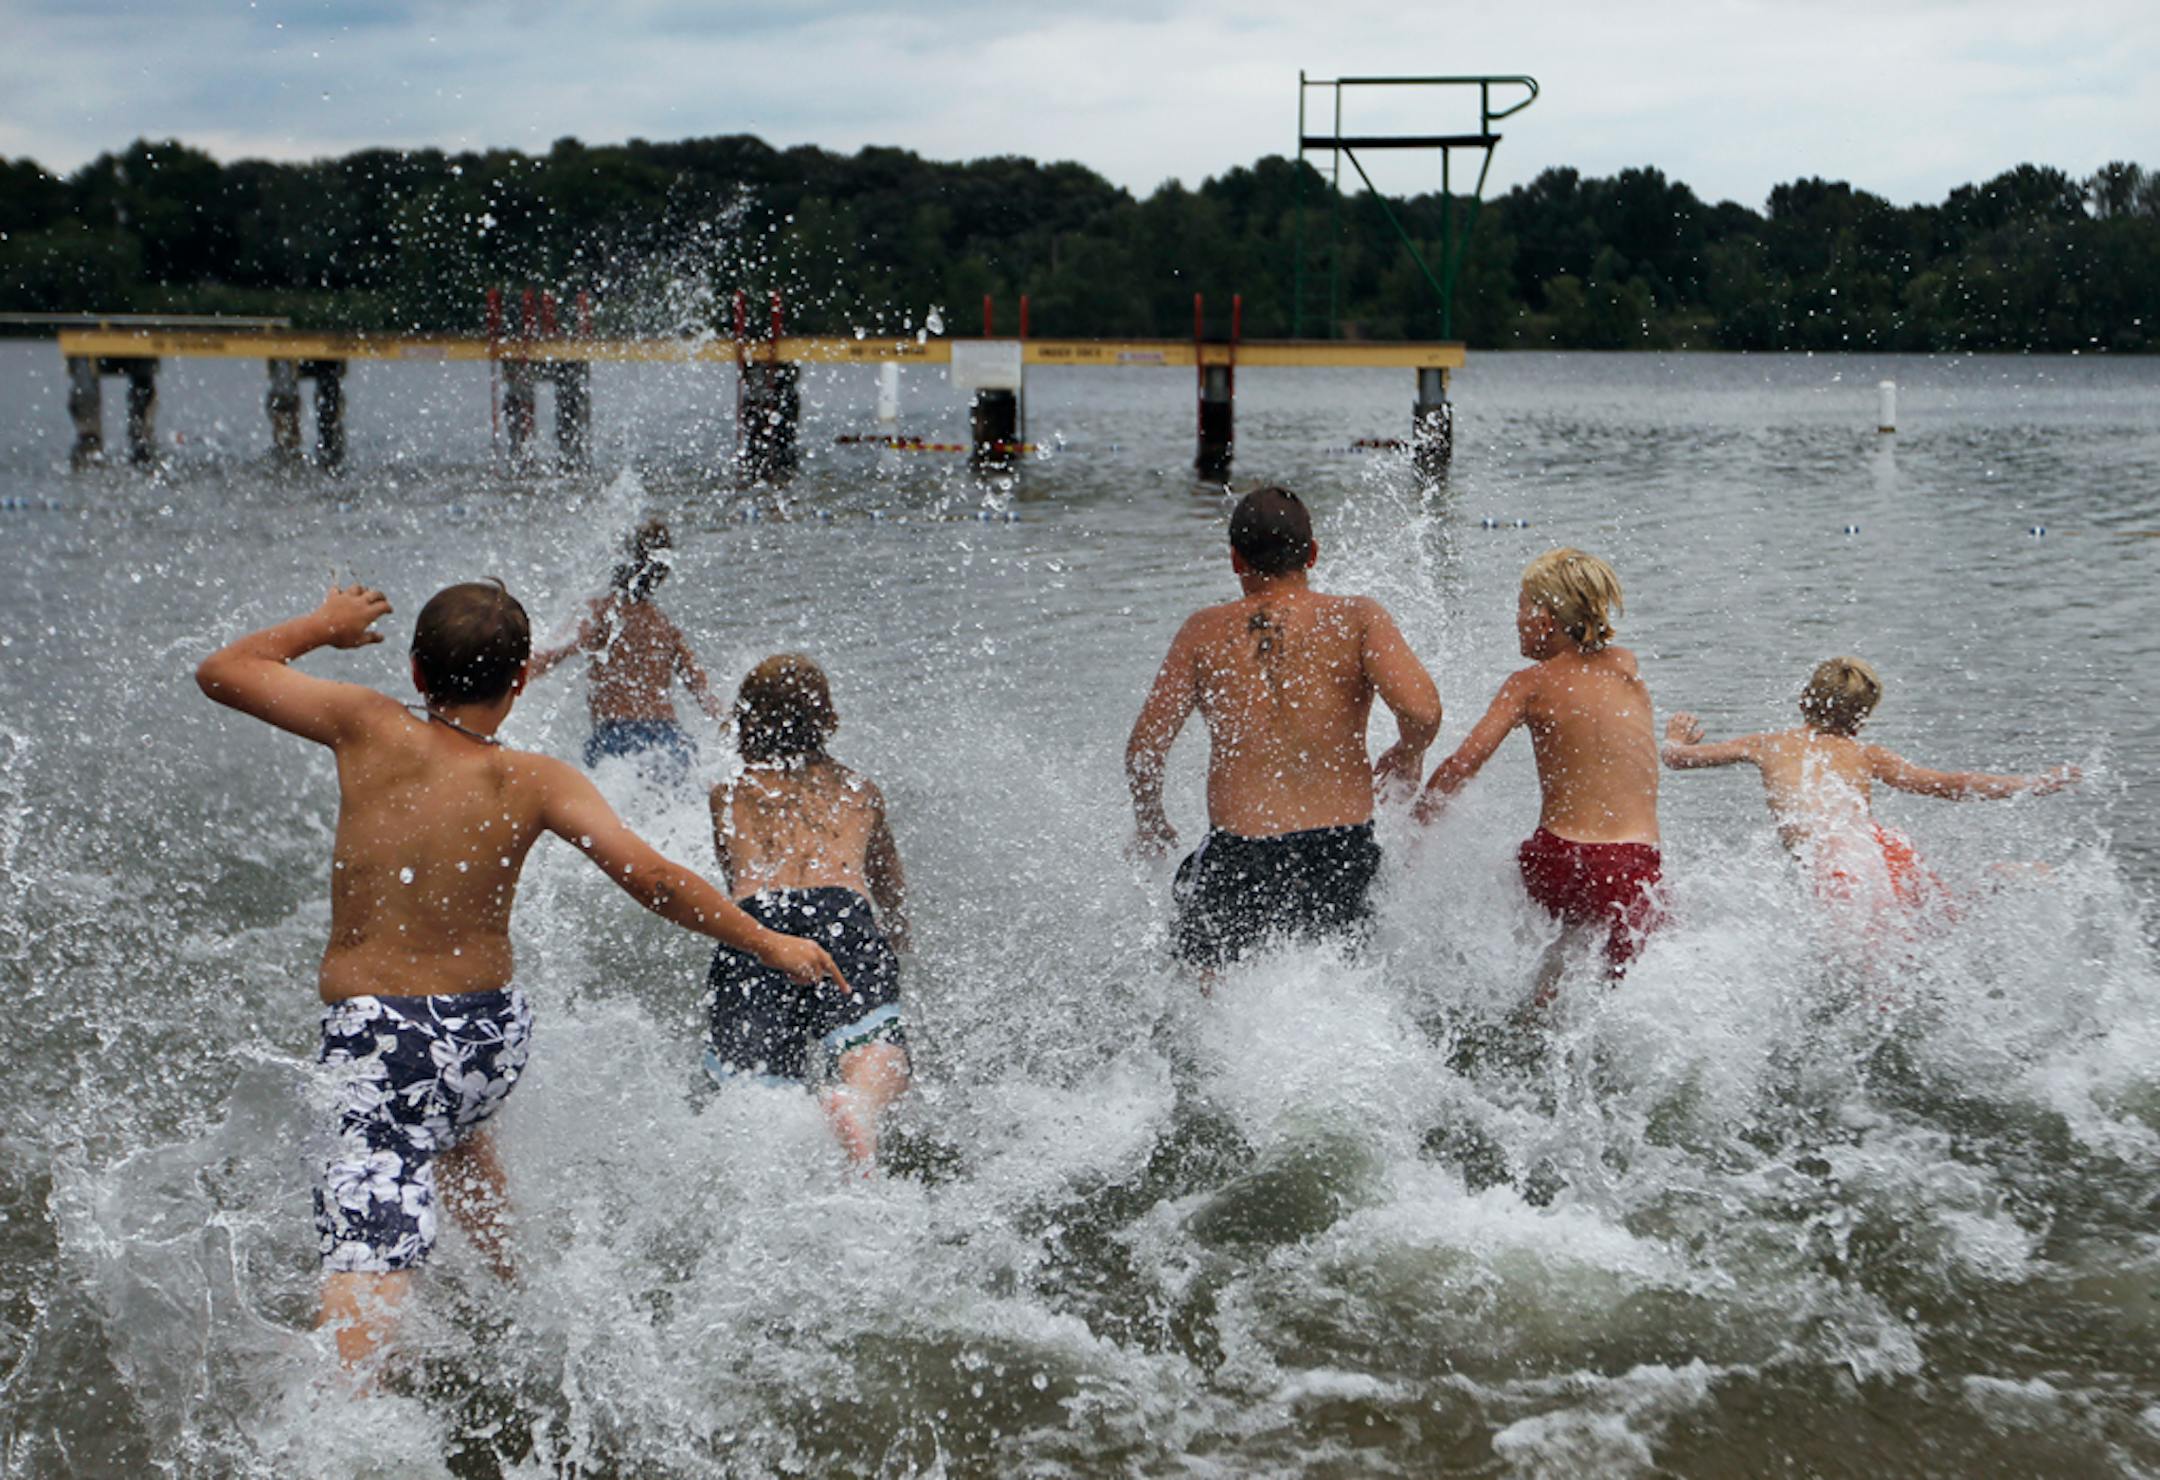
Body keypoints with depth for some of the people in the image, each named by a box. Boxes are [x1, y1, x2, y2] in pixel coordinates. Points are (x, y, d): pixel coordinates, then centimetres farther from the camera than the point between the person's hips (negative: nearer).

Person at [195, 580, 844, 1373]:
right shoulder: (535, 783, -7)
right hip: (495, 1032, 3)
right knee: (452, 1130, 38)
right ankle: (524, 1274, 53)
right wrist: (769, 943, -2)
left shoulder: (370, 728, -9)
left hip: (380, 1039, -3)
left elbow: (222, 671, 2)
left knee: (369, 1257, -14)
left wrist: (323, 624, 19)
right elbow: (653, 878, -14)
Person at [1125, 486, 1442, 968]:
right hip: (1340, 852, 1)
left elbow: (1144, 748, 0)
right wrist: (1408, 756, 8)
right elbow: (1421, 710, -15)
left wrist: (1150, 826, 18)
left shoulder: (1205, 632, 2)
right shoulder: (1356, 619, -1)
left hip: (1237, 855, -1)